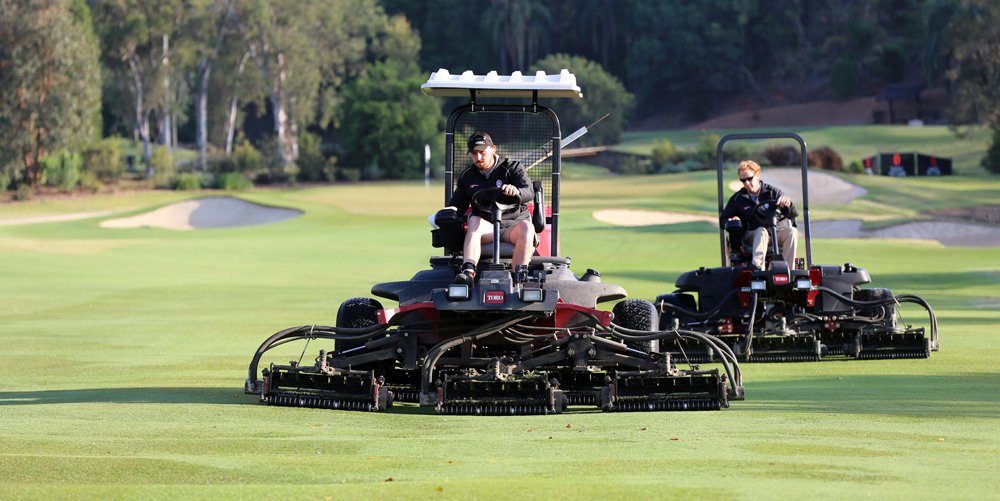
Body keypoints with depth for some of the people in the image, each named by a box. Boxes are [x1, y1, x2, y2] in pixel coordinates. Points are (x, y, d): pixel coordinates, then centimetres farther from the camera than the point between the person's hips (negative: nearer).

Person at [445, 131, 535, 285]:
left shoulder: (513, 167, 5)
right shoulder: (467, 176, 16)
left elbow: (529, 192, -10)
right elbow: (457, 203, 18)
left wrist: (516, 192, -35)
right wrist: (451, 210, -8)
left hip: (513, 223, -2)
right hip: (486, 226, 2)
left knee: (526, 227, -35)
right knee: (474, 221, -32)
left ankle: (520, 276, -46)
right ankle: (468, 271, -51)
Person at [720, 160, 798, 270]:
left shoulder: (773, 192, 8)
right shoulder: (737, 199, 11)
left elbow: (794, 214, 2)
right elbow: (722, 219, 18)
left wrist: (788, 204, -23)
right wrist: (732, 221, -7)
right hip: (752, 236, -1)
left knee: (791, 231, -31)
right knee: (762, 231, -37)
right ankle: (757, 265, -62)